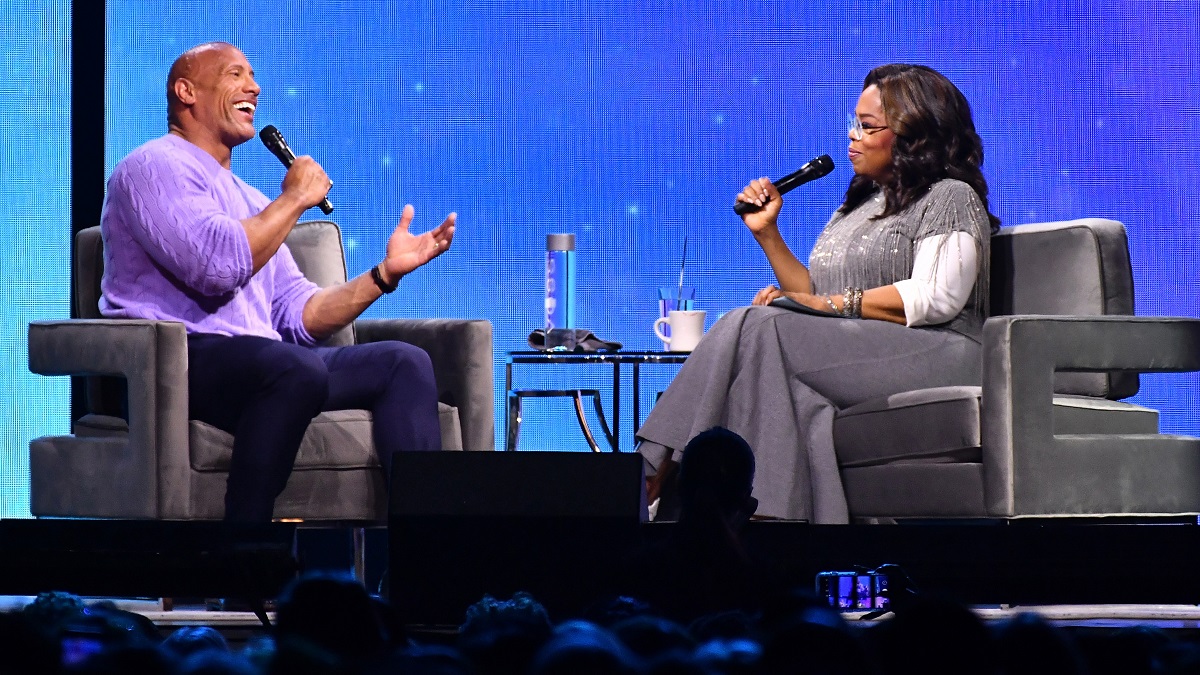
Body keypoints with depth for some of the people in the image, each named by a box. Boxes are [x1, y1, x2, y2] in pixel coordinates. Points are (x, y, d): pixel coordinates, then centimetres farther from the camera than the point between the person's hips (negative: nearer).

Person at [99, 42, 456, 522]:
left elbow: (299, 315, 22)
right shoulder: (153, 167, 0)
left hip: (261, 366, 9)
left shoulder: (249, 200, 29)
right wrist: (294, 199, -3)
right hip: (174, 364, -9)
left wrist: (386, 273, 10)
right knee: (297, 367, -37)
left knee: (404, 363, -7)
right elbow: (219, 265, -17)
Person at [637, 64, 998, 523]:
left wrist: (836, 304, -12)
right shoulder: (859, 205, 30)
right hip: (854, 353, 7)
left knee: (758, 329, -25)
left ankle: (659, 472, -28)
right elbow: (814, 296, 23)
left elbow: (937, 298, -12)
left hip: (931, 355, -7)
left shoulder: (950, 198, 5)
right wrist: (768, 234, 14)